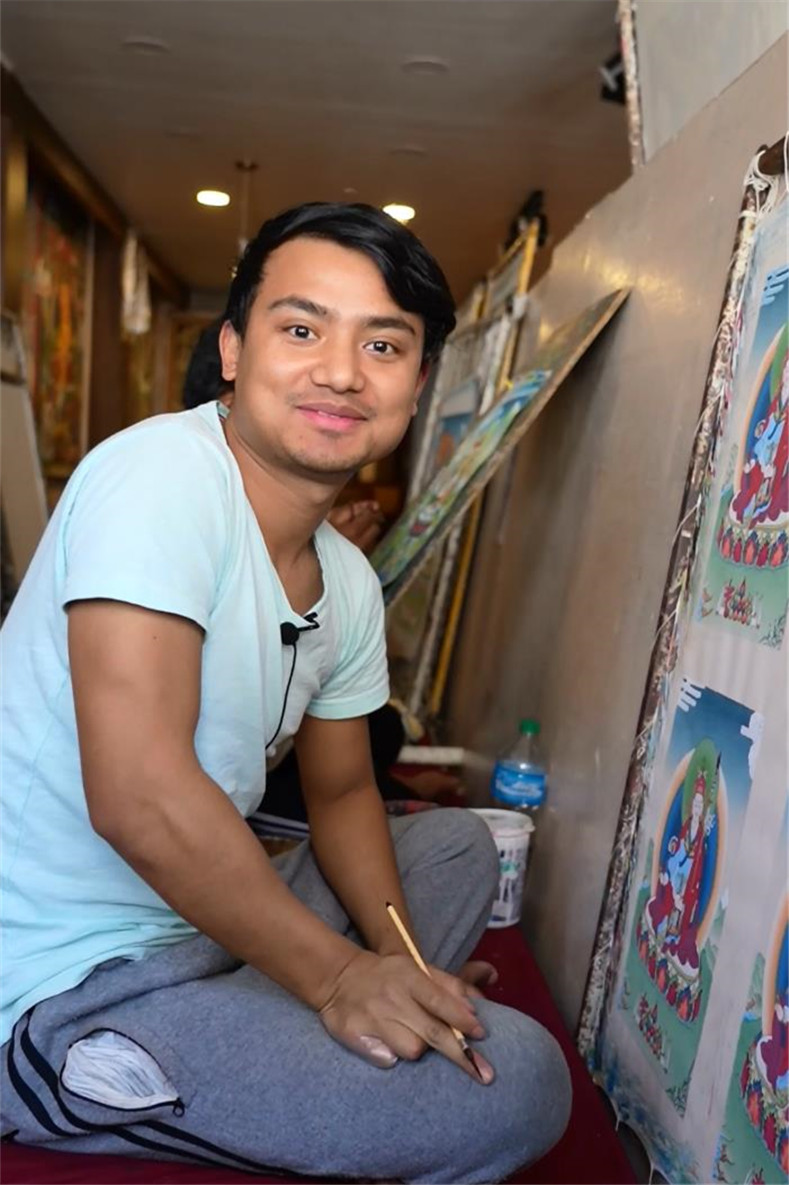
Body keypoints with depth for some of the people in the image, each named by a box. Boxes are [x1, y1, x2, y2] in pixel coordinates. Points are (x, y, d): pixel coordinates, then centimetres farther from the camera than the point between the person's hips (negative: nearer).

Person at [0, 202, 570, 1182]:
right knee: (518, 1079, -16)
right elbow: (140, 796, -29)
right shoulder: (162, 471, -21)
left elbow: (340, 790, 16)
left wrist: (394, 962, 0)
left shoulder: (349, 582, 5)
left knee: (457, 844, 20)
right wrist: (336, 972, -19)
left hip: (199, 928, 9)